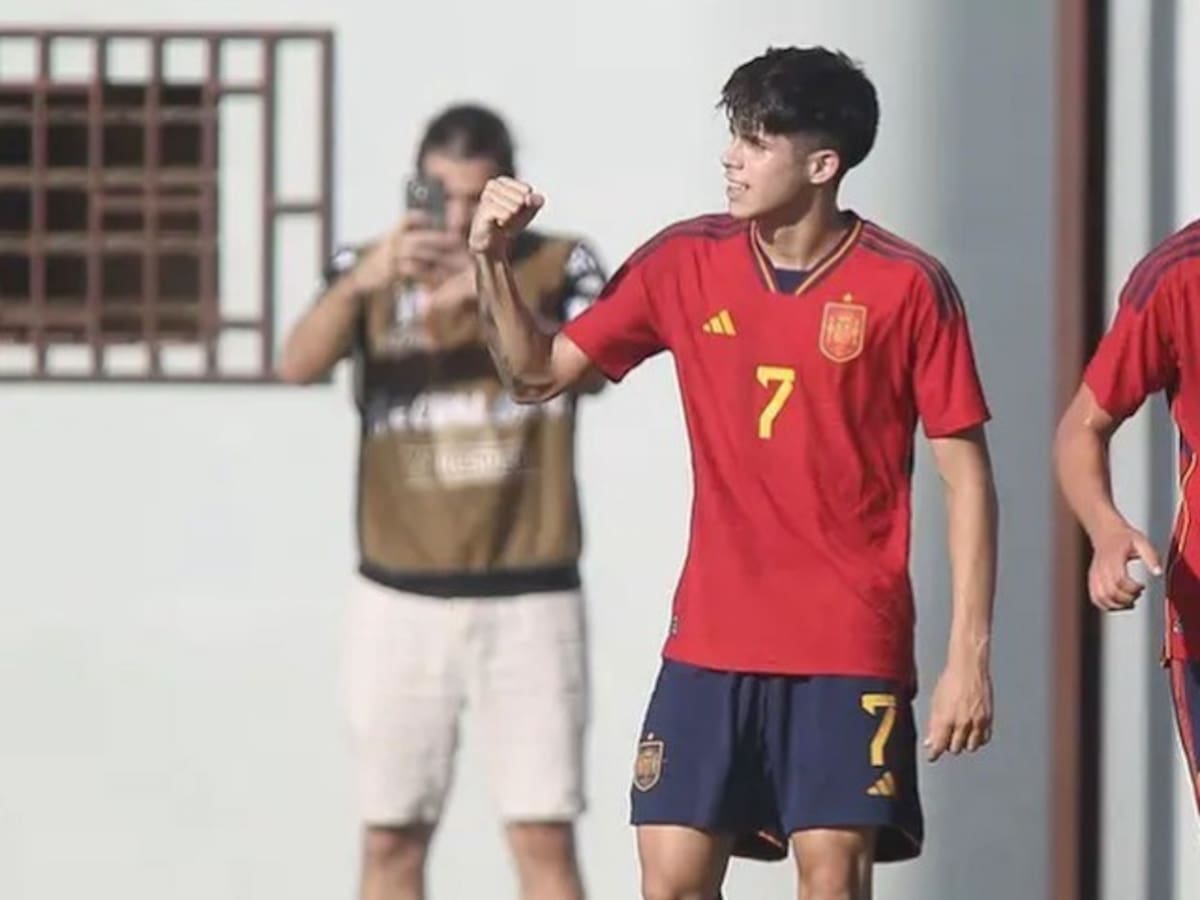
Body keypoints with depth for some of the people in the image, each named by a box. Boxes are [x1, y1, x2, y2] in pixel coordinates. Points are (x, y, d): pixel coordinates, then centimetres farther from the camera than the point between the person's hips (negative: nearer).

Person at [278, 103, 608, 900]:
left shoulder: (559, 266, 2)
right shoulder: (371, 268, 4)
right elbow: (299, 365, -12)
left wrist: (494, 296, -33)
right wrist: (358, 284, -31)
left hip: (528, 598, -1)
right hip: (401, 598, 1)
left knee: (544, 836, -4)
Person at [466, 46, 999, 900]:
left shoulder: (907, 286, -7)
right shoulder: (686, 262, 3)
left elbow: (966, 477, -4)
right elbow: (537, 373, 12)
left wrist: (970, 655, -9)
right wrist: (495, 262, -5)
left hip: (850, 651, -4)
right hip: (710, 643, 4)